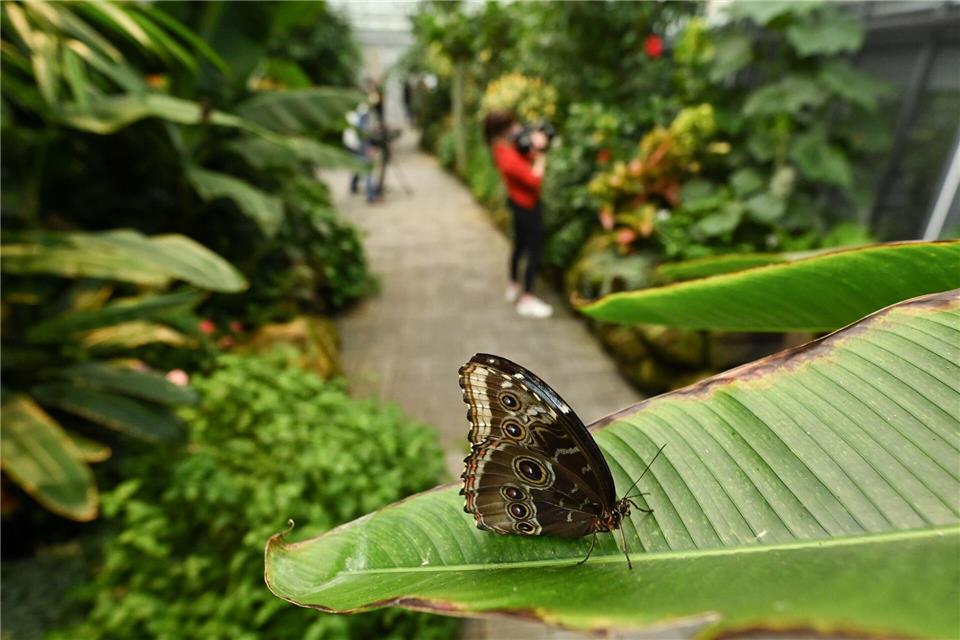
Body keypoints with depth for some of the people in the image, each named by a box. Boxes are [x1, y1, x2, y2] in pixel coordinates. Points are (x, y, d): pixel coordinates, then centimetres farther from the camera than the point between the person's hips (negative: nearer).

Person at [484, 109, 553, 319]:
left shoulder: (503, 147, -3)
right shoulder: (510, 158, -32)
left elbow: (525, 160, 7)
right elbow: (535, 178, -28)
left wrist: (532, 149, -10)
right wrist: (539, 152, -22)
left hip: (517, 201, 10)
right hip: (527, 205, -10)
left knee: (520, 244, 23)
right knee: (535, 252, 0)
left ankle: (513, 287, 40)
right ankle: (527, 299, 8)